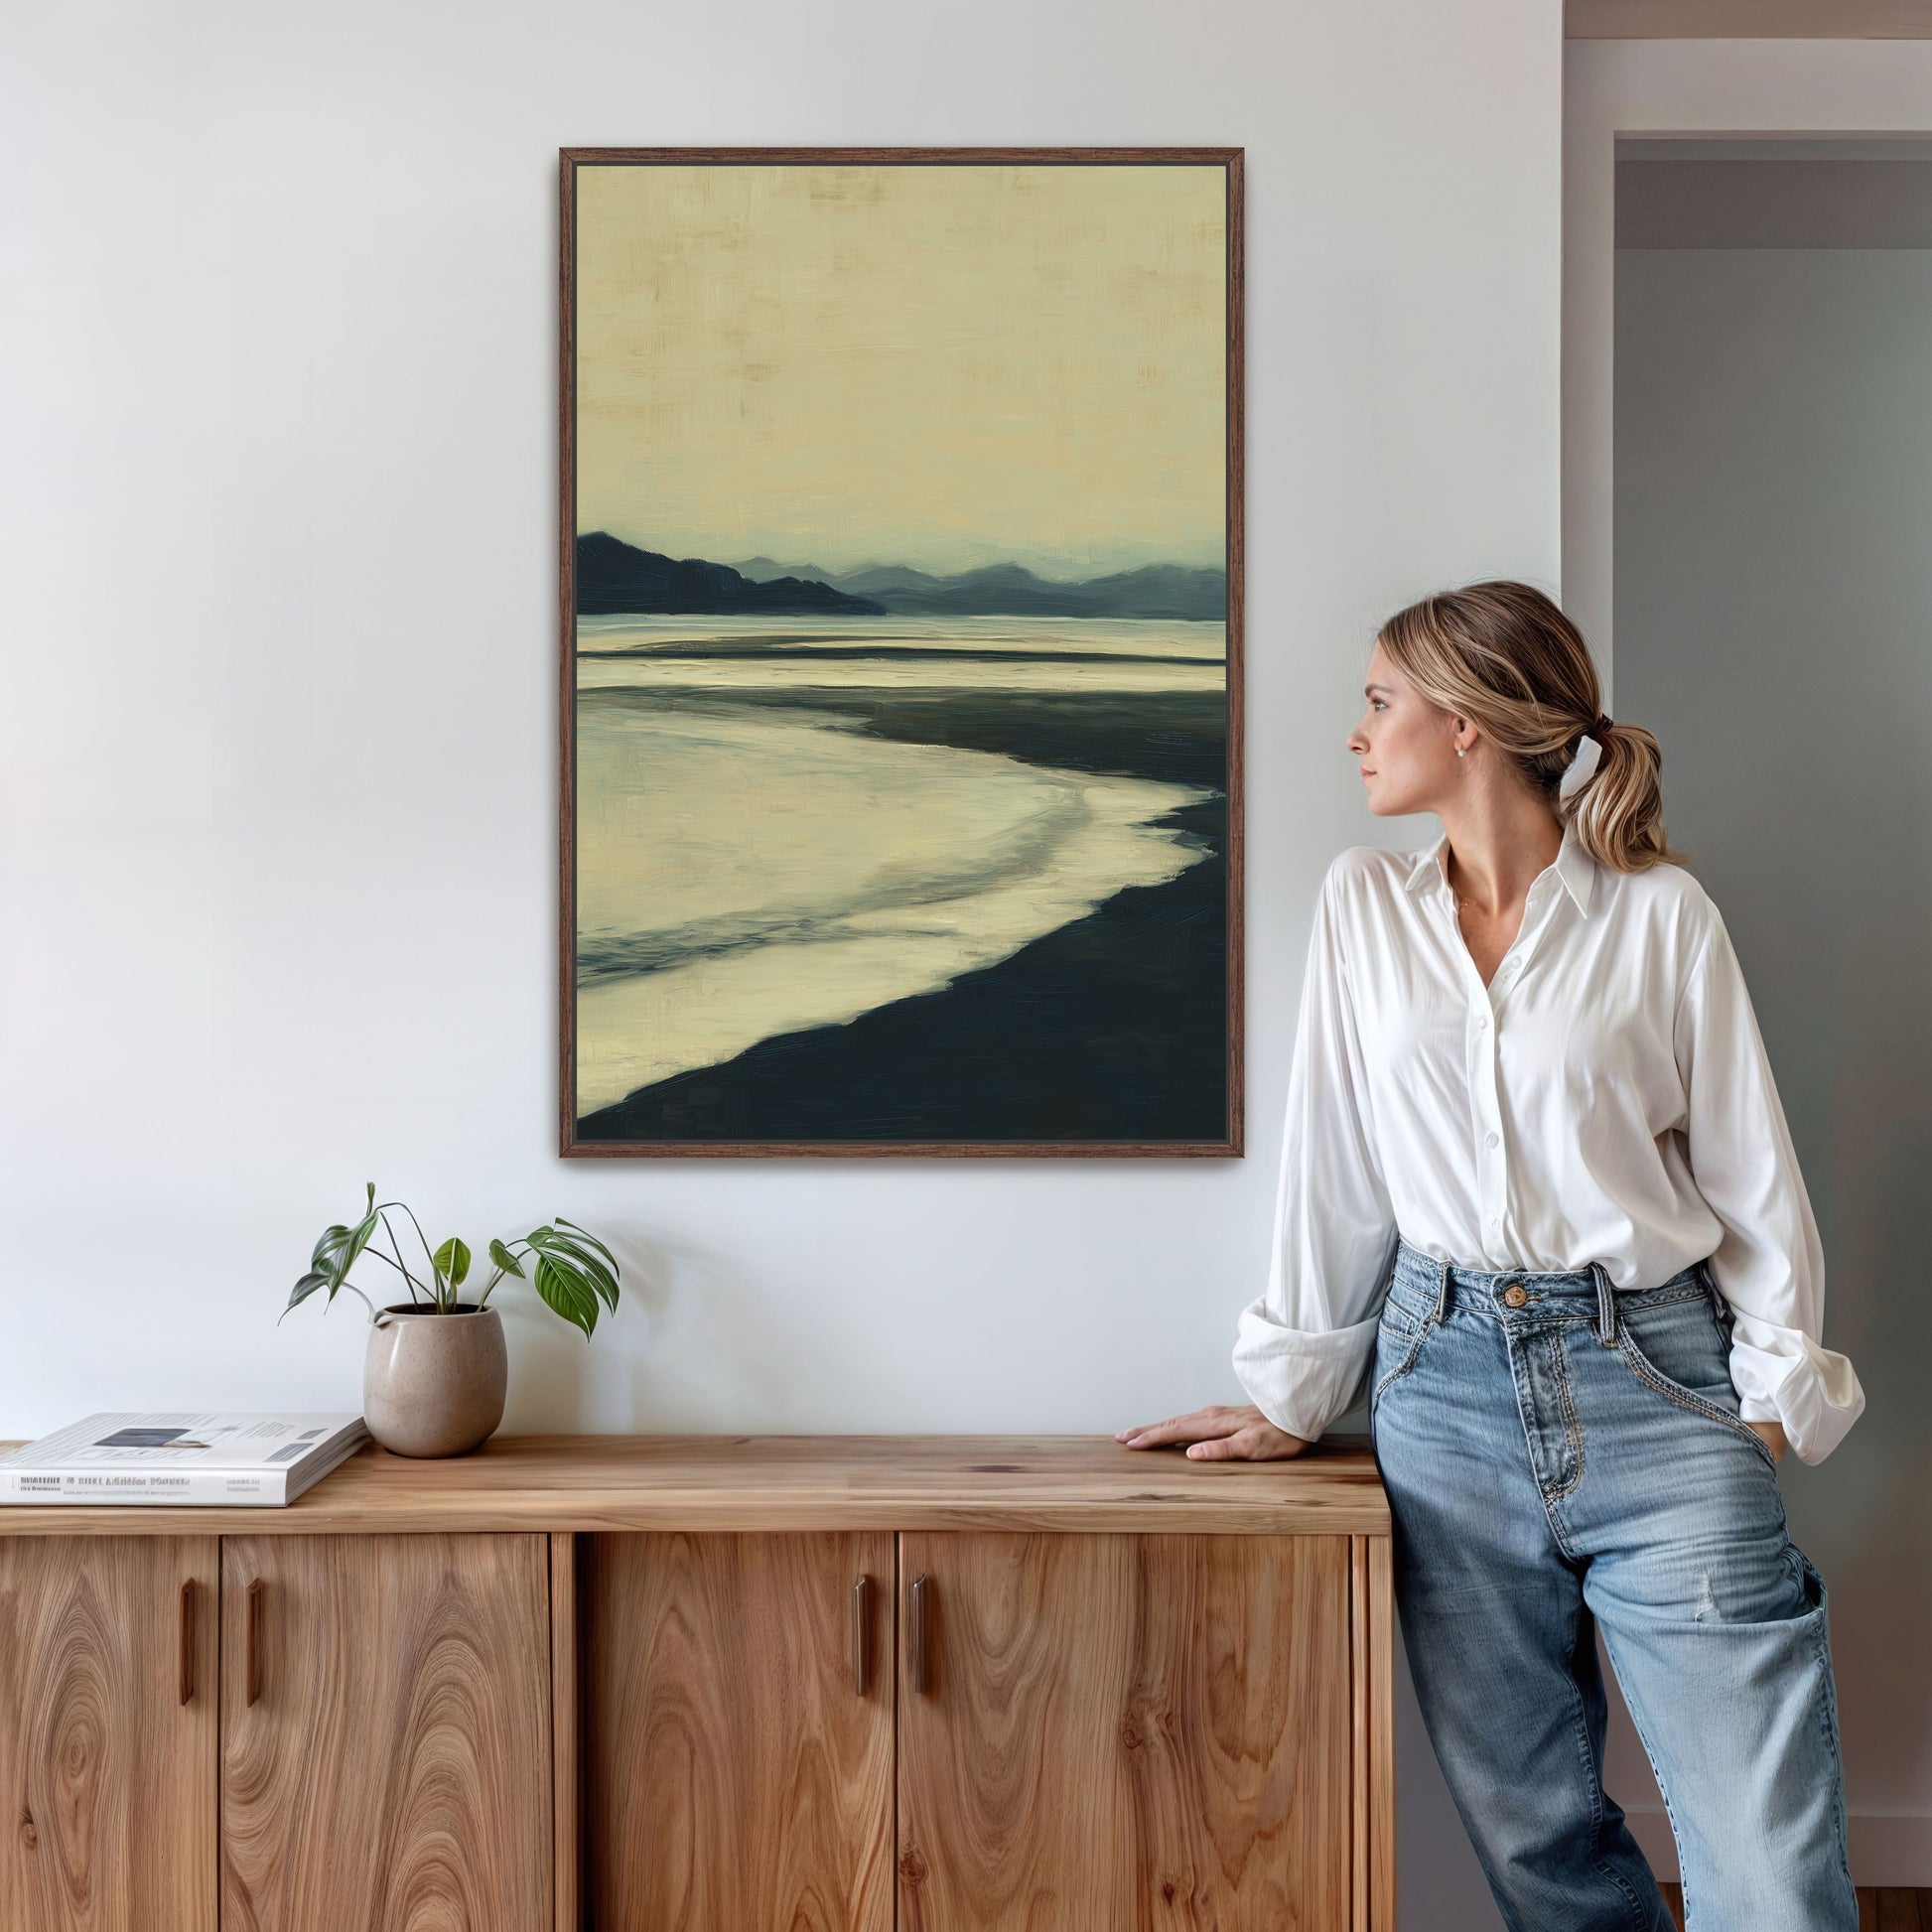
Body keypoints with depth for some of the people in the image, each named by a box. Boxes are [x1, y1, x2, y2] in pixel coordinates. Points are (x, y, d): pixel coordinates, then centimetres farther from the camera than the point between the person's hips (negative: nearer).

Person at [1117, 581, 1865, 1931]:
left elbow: (1749, 1166, 3)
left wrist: (1777, 1390, -3)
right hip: (1448, 1380, 3)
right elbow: (1334, 1161, 9)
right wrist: (1295, 1395, 10)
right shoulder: (1364, 904, 7)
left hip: (1651, 1378, -2)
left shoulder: (1660, 911, -1)